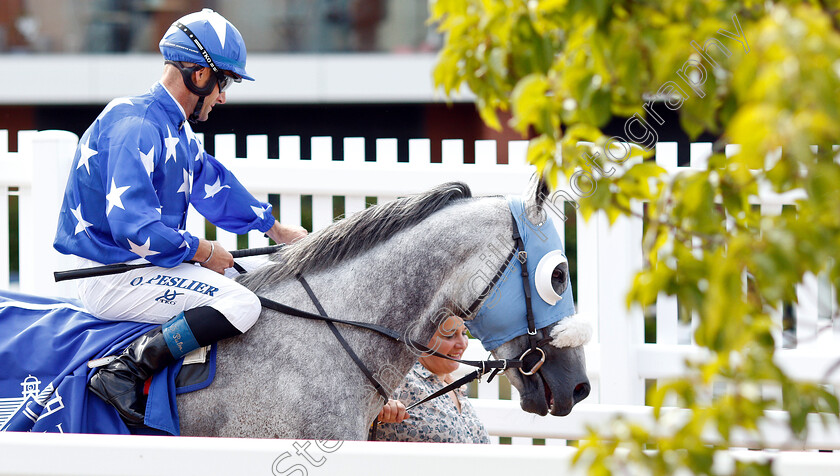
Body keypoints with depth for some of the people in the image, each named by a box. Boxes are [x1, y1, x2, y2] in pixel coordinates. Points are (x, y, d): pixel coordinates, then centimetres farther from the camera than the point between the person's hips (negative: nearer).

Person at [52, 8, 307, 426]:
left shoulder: (176, 131, 13)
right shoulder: (136, 125, -21)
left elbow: (213, 184, 29)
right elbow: (134, 225, -28)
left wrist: (277, 230, 34)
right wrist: (202, 252, -16)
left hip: (141, 264, 11)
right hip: (112, 278, -11)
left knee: (244, 282, 21)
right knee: (241, 305, -21)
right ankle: (126, 371, -23)